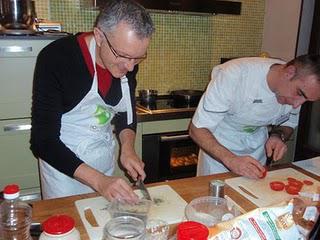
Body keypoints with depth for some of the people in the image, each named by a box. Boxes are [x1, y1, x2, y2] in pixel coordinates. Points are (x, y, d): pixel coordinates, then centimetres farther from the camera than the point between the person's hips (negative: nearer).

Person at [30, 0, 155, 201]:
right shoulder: (55, 58, -26)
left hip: (105, 161, 5)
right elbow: (43, 141, -25)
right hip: (61, 161, -4)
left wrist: (128, 148, -12)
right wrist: (98, 181, -33)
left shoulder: (127, 60, -10)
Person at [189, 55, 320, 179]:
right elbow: (197, 129, -30)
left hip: (257, 150, 5)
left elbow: (288, 123, 2)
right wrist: (231, 160, -42)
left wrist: (278, 135, -19)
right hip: (217, 147, -4)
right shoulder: (234, 75, -34)